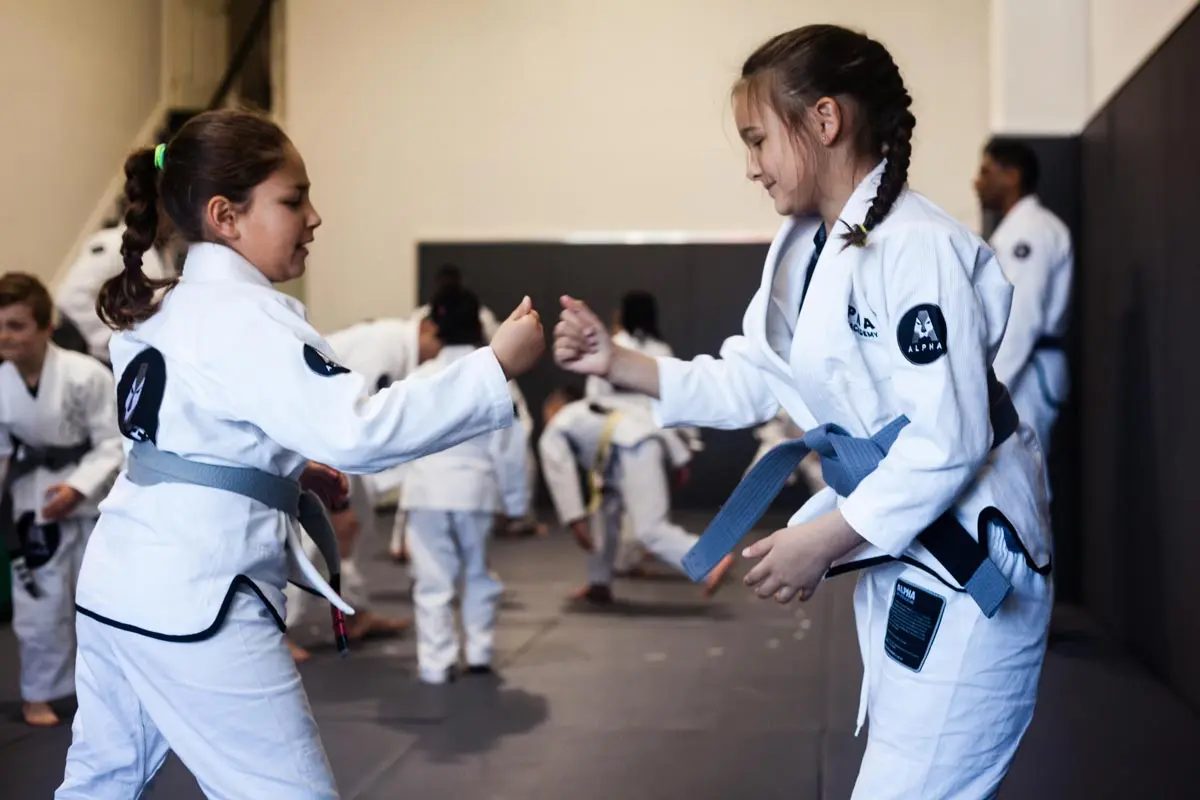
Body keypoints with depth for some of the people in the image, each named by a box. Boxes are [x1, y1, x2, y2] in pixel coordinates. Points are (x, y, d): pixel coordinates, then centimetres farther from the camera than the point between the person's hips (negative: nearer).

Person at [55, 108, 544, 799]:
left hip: (120, 587, 10)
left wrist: (291, 473, 12)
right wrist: (496, 367, -25)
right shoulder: (247, 318, -17)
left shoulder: (158, 309, 13)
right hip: (196, 602, -10)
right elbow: (358, 430, -28)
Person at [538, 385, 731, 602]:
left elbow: (561, 478, 3)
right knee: (604, 513, 23)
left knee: (650, 531, -14)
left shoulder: (552, 435, 19)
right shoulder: (600, 406, 35)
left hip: (633, 456, -8)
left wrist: (575, 522, -1)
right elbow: (653, 415, 22)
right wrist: (680, 457, 17)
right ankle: (599, 584, 27)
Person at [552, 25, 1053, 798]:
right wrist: (617, 362, 0)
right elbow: (751, 384, 10)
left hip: (967, 568, -9)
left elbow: (948, 441, -25)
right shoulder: (803, 249, 7)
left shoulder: (918, 247, -23)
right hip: (893, 549, 9)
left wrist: (822, 540, -21)